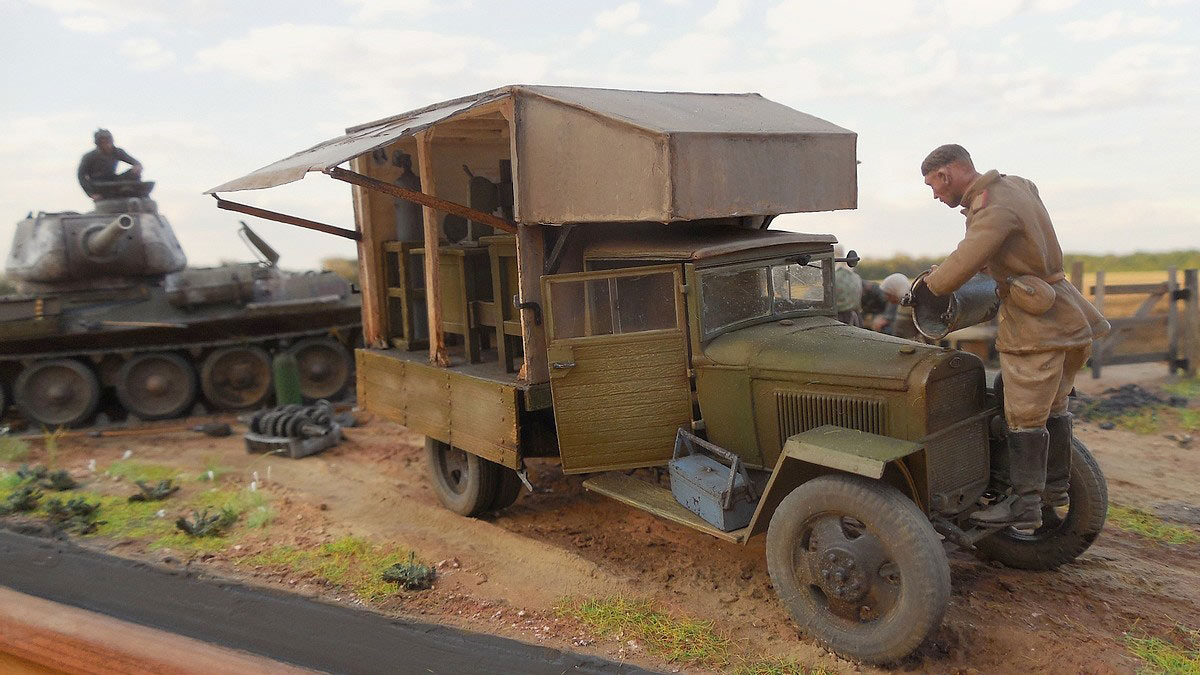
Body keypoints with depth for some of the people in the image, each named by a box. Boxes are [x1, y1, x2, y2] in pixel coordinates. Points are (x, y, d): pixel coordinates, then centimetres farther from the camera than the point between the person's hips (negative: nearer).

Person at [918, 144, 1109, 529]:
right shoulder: (1016, 185, 11)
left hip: (1034, 323, -10)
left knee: (1025, 415, -5)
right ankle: (1055, 486, 30)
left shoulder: (994, 209, -19)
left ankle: (1024, 505, 0)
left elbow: (964, 265, -24)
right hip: (1064, 314, 10)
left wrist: (927, 286, -6)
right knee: (1052, 405, 18)